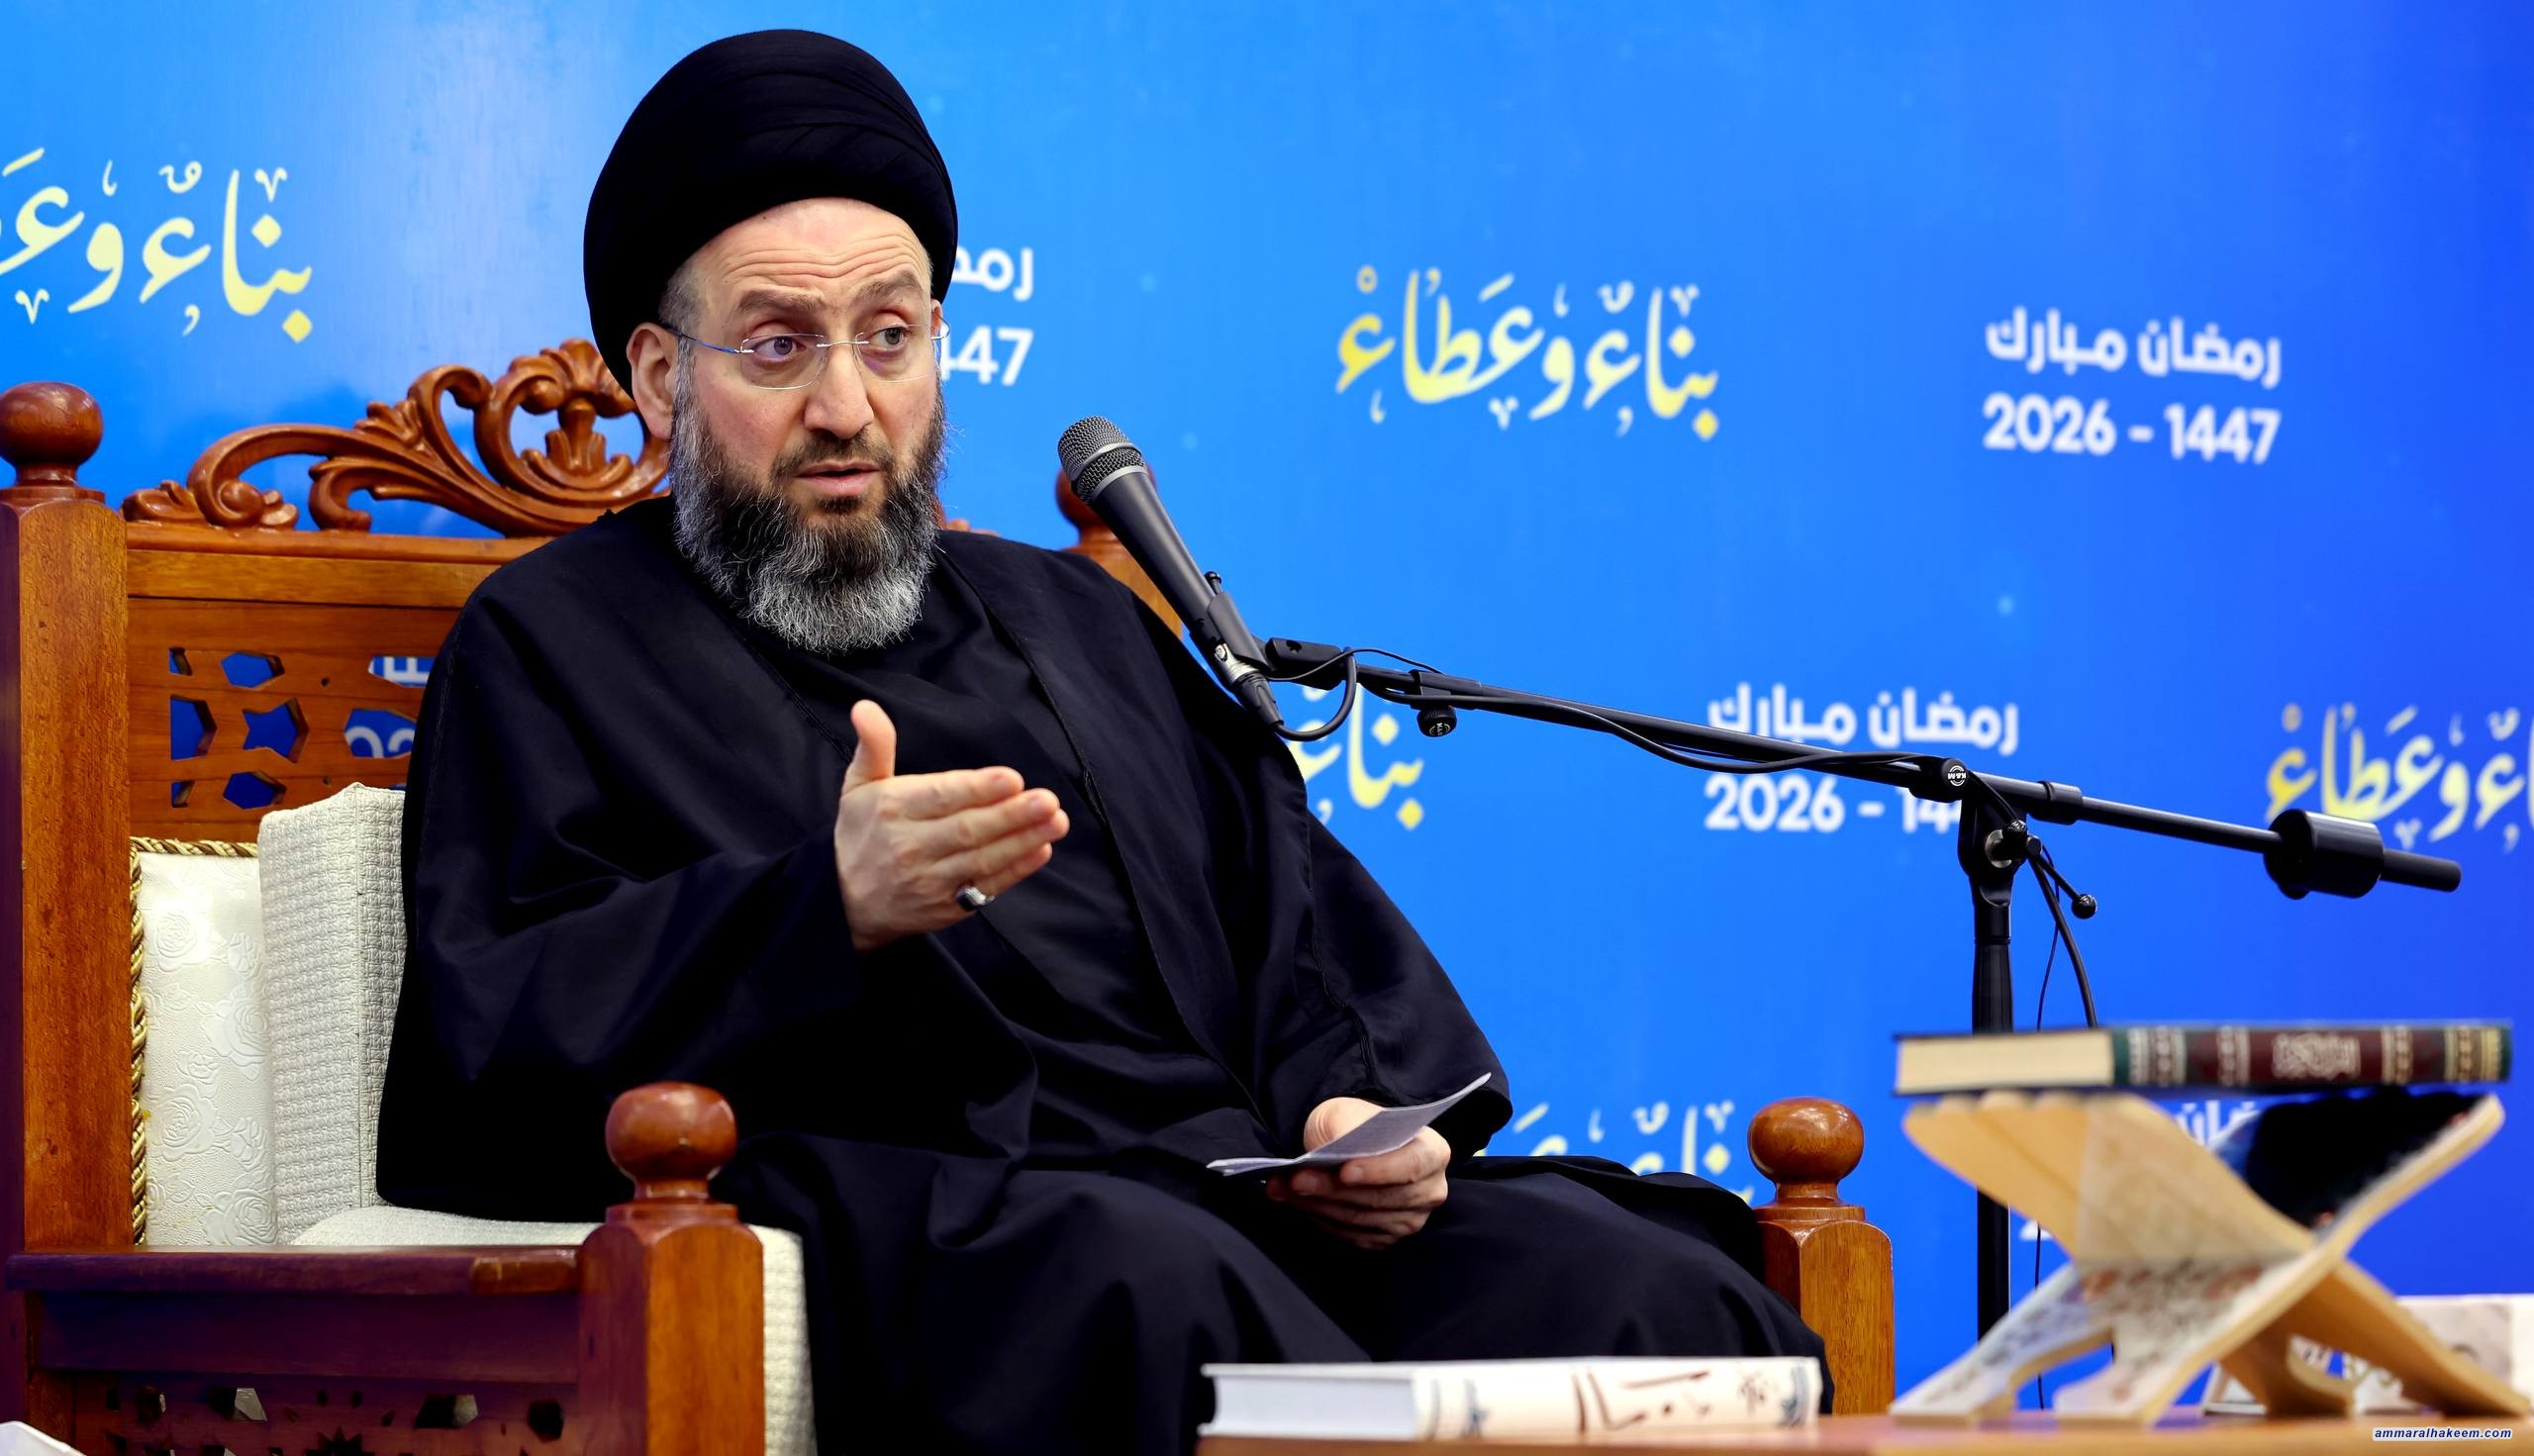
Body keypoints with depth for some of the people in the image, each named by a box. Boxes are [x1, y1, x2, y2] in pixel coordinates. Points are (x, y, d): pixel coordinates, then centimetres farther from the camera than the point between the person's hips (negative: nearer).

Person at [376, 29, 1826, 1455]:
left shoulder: (1078, 617, 33)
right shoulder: (553, 644, 15)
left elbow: (1299, 906, 27)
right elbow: (484, 1063, -1)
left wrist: (1361, 1102, 3)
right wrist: (827, 911, -16)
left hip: (1257, 1190, 5)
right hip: (903, 1224, -5)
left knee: (1650, 1294, -24)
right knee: (1157, 1288, -40)